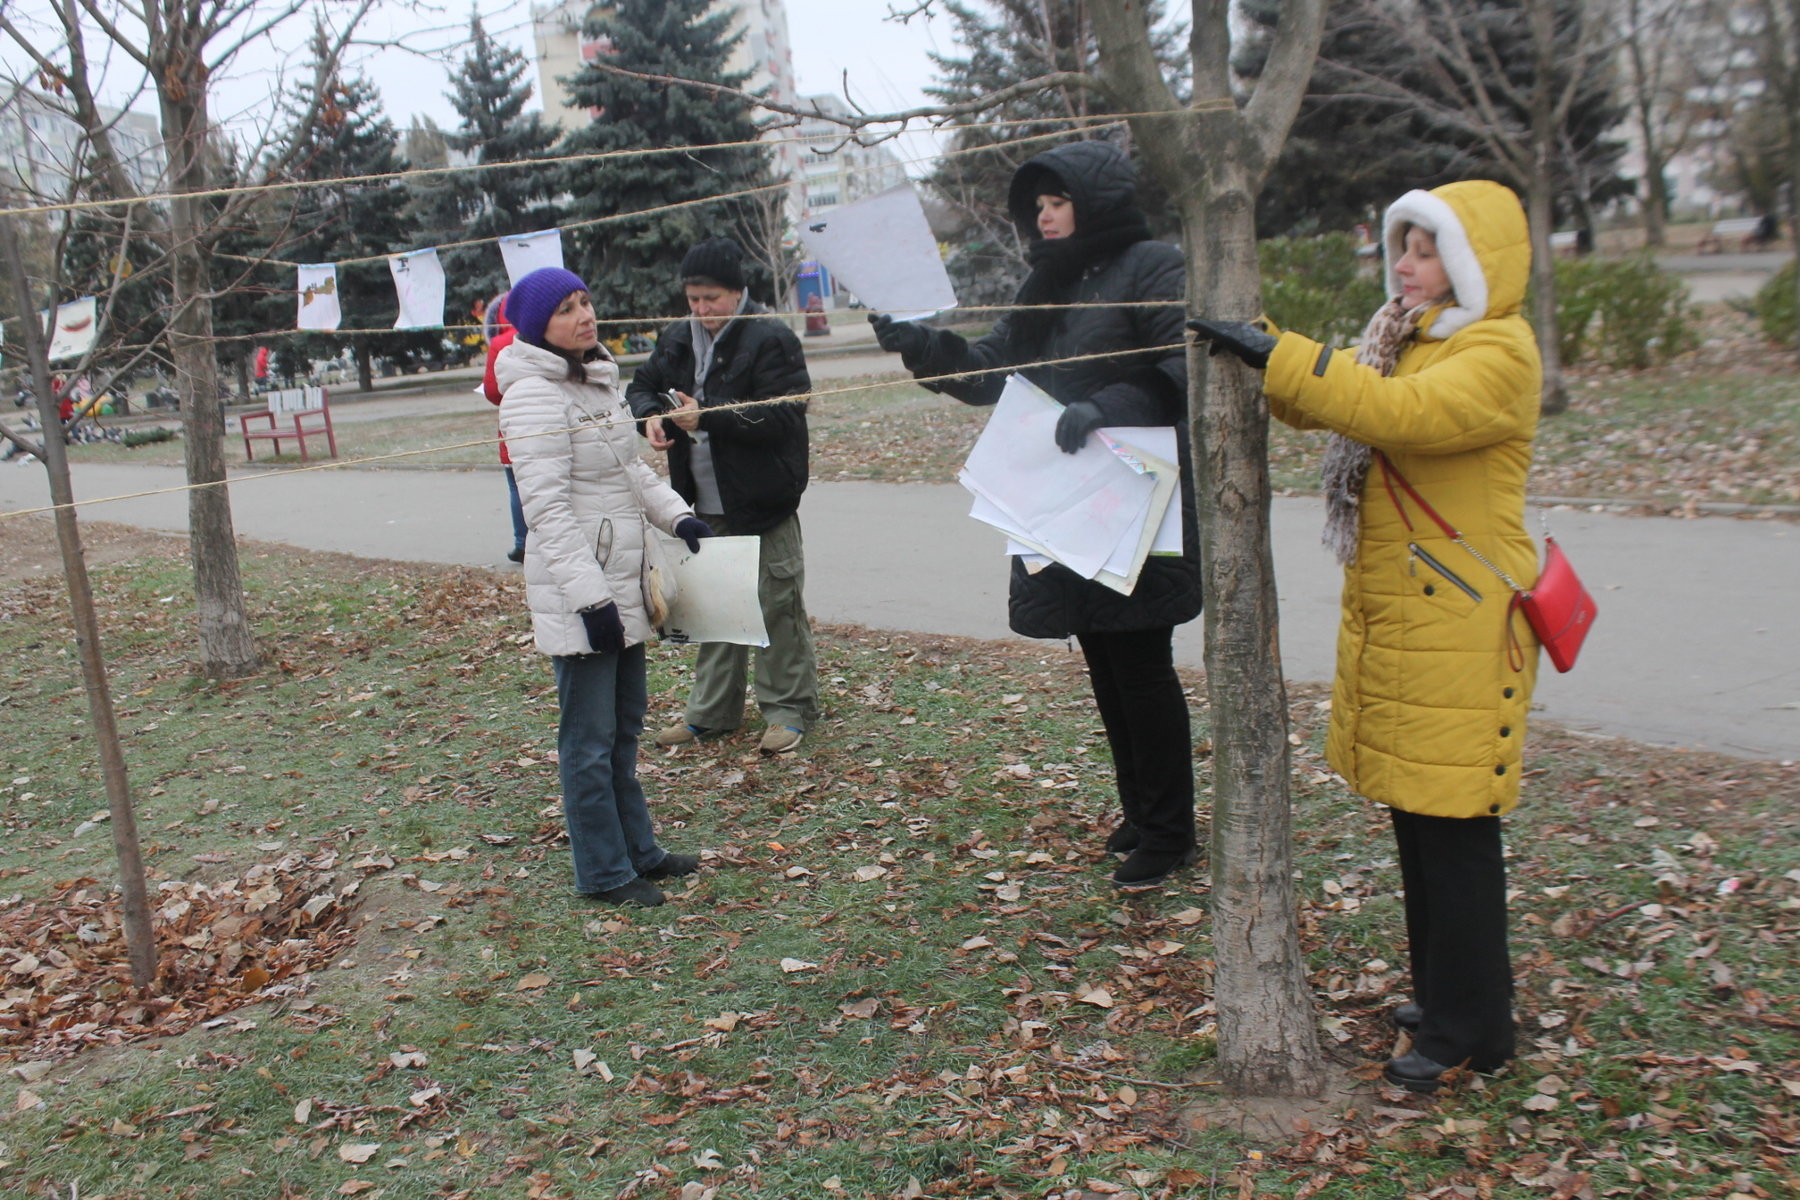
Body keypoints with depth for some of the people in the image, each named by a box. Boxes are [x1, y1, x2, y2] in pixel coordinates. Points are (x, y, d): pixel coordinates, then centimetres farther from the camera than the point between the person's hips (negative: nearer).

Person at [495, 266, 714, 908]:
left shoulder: (599, 380, 11)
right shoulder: (535, 397, -17)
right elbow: (548, 509, -21)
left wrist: (677, 516, 9)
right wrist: (589, 596, -24)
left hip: (624, 579, 9)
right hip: (577, 593, -9)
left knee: (625, 724, 18)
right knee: (590, 736, 2)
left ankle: (637, 848, 30)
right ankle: (605, 872, 14)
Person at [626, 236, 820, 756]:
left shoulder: (771, 340, -12)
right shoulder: (678, 339, 9)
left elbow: (782, 417, -19)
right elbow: (642, 385, 21)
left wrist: (708, 417, -24)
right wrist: (651, 415, -3)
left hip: (764, 503, -6)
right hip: (706, 506, 7)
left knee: (777, 605, 0)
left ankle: (789, 709, 13)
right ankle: (711, 711, 26)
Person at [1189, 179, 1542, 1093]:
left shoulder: (1498, 353, -14)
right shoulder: (1405, 340, 16)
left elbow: (1402, 413, -30)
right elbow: (1330, 404, 15)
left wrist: (1278, 357, -31)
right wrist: (1258, 352, -1)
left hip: (1458, 626, -9)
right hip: (1388, 615, 9)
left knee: (1453, 824, -2)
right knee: (1412, 813, 16)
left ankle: (1470, 1031, 11)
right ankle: (1442, 991, 31)